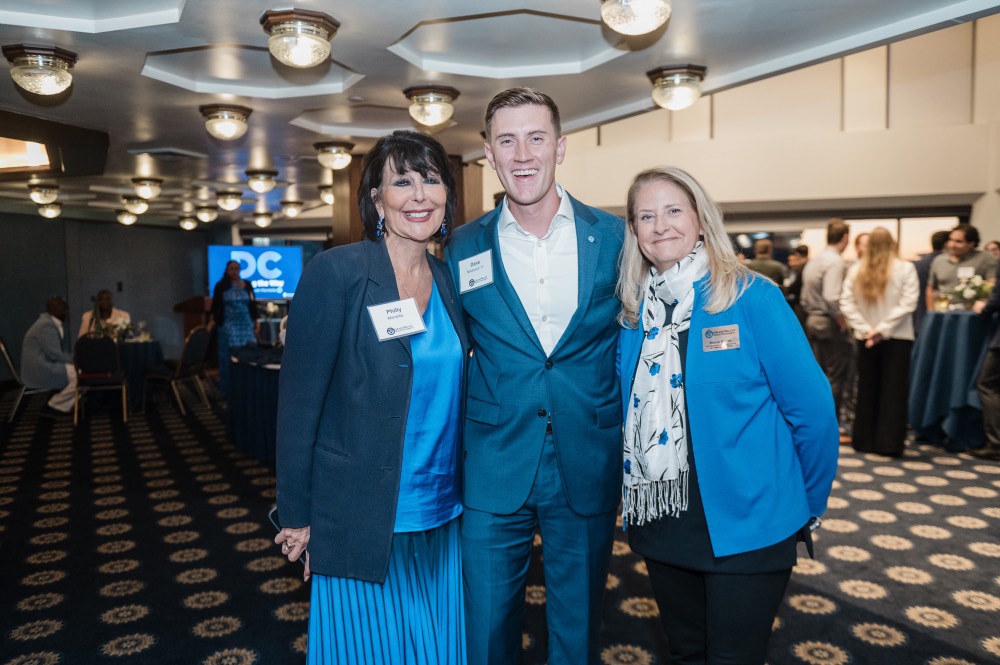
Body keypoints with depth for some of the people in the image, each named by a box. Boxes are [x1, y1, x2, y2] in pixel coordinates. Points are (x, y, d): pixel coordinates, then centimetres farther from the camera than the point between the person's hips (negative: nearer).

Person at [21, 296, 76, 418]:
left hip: (45, 365, 10)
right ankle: (54, 406, -7)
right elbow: (54, 354, -22)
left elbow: (60, 351, 18)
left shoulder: (55, 323, 13)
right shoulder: (46, 325, -18)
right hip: (39, 370, -10)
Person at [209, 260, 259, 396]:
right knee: (228, 356, -2)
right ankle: (227, 388, 5)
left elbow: (253, 304, 12)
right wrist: (213, 321, -9)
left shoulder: (247, 285, 9)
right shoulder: (221, 286, 3)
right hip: (228, 325, -2)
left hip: (246, 325, 2)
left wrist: (256, 321, 7)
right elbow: (215, 305, 2)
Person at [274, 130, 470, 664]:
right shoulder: (336, 272, -13)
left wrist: (457, 493, 9)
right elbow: (299, 400, -11)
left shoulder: (449, 280, 5)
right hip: (362, 522, -5)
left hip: (439, 519, 6)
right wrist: (296, 514, -8)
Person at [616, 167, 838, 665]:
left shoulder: (753, 298, -12)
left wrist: (808, 508, -1)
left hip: (744, 526, -4)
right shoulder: (631, 312, 1)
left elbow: (812, 411, -9)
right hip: (659, 524, 4)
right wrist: (631, 495, 11)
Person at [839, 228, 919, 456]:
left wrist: (866, 329, -6)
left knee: (867, 389, 11)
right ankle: (889, 443, 3)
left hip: (866, 338, 3)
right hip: (897, 338, -2)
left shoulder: (856, 270, 1)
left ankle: (865, 440, 16)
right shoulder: (905, 268, -5)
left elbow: (846, 303, -4)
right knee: (893, 391, 3)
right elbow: (908, 303, -13)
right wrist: (883, 329, -13)